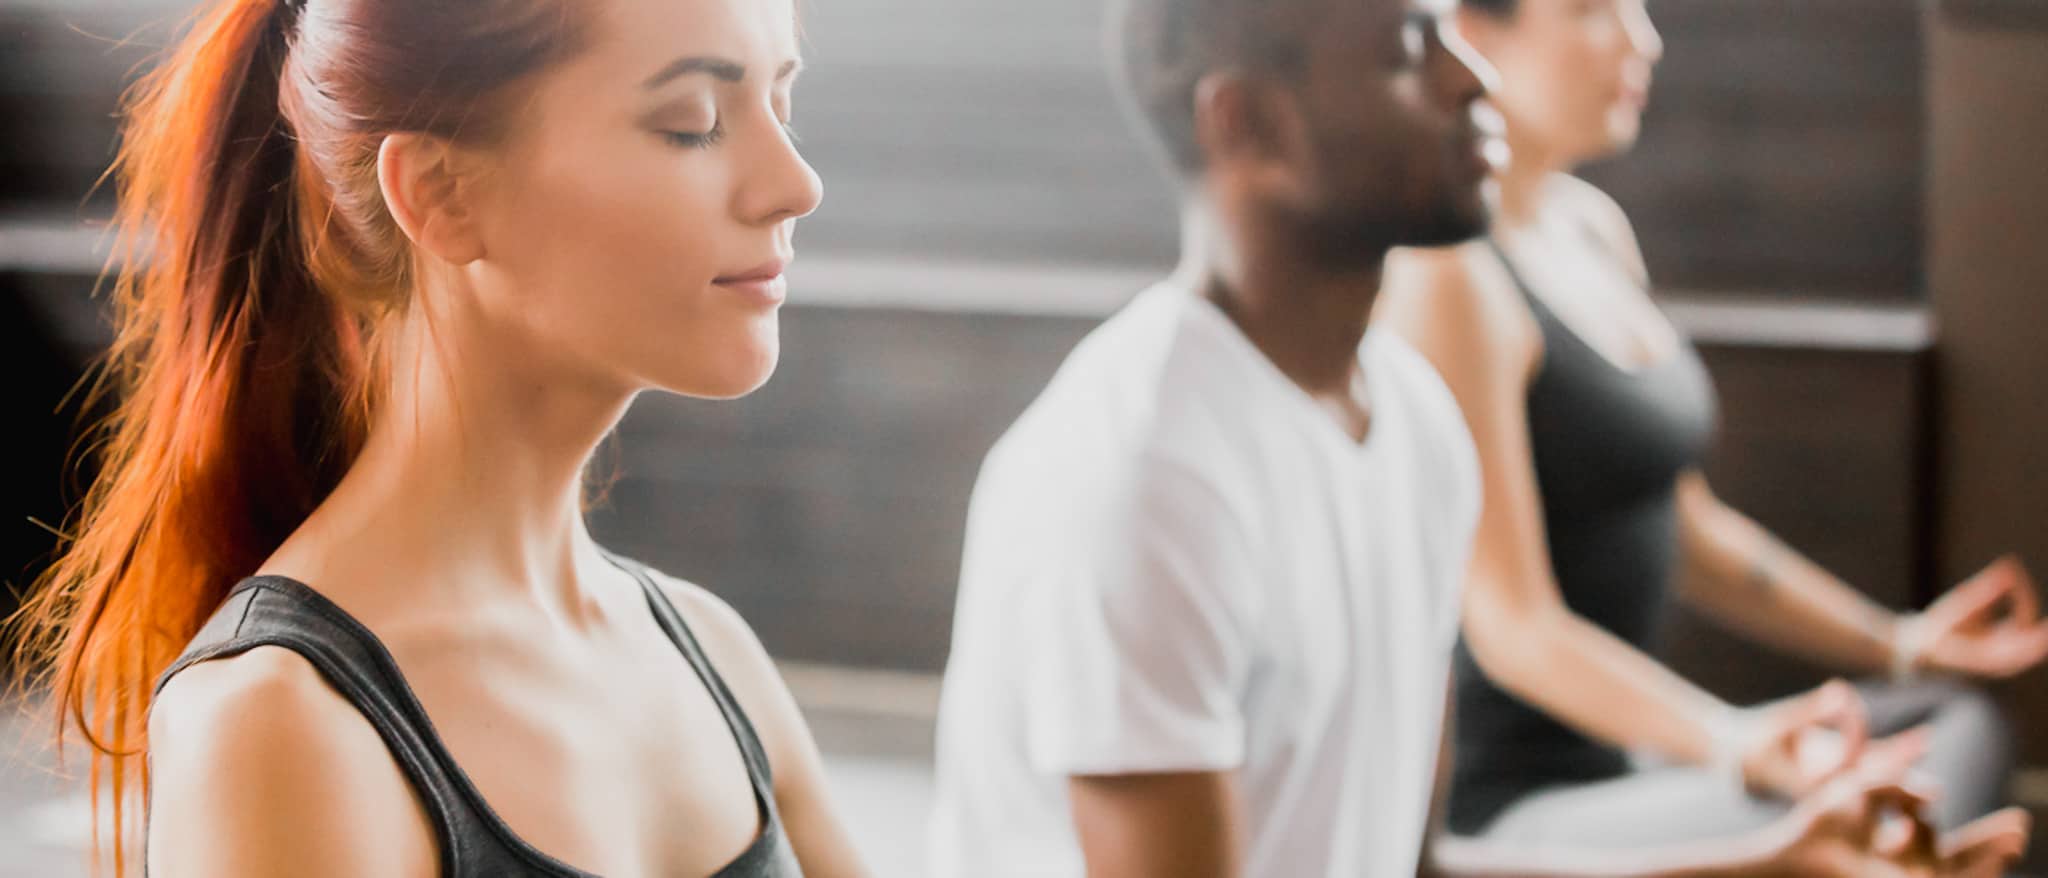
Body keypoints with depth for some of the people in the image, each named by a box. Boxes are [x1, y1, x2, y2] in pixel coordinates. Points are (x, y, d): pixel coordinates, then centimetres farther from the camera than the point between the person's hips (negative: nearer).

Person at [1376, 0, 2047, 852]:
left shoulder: (1592, 228, 12)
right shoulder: (1445, 279, -17)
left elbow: (1687, 529, 18)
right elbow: (1513, 629, -21)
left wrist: (1902, 645, 9)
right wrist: (1737, 745, -34)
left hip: (1604, 757, 10)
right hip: (1498, 806, -10)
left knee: (1959, 725, 1)